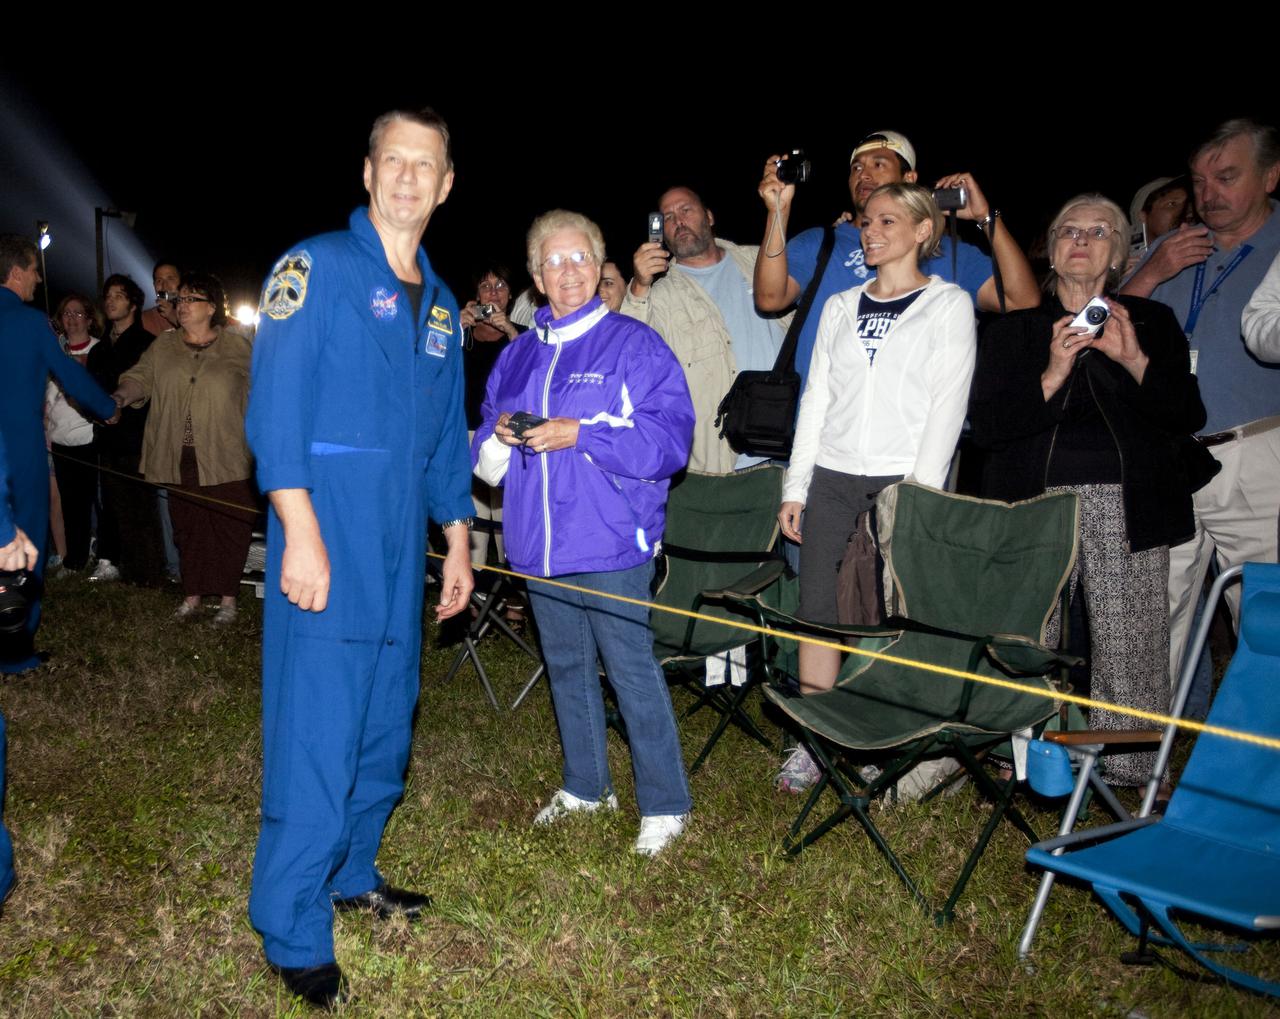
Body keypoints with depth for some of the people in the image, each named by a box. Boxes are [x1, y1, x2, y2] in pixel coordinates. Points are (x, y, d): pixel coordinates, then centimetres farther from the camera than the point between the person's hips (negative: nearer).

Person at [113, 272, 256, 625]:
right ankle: (192, 595, 21)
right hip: (179, 461, 3)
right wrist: (119, 397, -18)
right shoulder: (163, 347, 12)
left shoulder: (239, 348, 3)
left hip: (225, 461, -3)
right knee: (188, 529, 9)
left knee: (229, 529, 0)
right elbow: (140, 377, 3)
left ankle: (228, 598, 12)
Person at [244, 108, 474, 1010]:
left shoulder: (441, 303, 17)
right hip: (328, 540, -7)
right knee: (317, 734, -5)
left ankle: (351, 875, 33)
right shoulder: (318, 266, -3)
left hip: (403, 550, 7)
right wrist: (301, 534, -19)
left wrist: (458, 545, 17)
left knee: (387, 724, 14)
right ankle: (295, 937, 10)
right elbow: (274, 405, -12)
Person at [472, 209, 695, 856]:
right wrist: (500, 435, -7)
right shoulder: (518, 355, 13)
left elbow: (668, 439, -15)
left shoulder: (634, 344, -4)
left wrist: (577, 434, -19)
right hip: (539, 547, 6)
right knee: (566, 668, 16)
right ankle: (585, 785, 34)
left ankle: (664, 803, 14)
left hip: (610, 544, -6)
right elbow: (486, 460, 17)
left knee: (631, 671, -1)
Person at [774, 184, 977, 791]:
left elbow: (947, 405, -4)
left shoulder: (948, 305, 4)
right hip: (832, 479, 4)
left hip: (904, 482, -4)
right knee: (819, 610, 2)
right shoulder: (840, 308, 16)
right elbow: (816, 398, 13)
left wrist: (919, 491, -14)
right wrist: (794, 486, 7)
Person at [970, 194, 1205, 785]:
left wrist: (1135, 361, -7)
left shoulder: (1152, 324, 16)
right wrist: (1050, 378, -11)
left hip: (1127, 508, 1)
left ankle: (1126, 770, 9)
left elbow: (1186, 420, 7)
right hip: (1035, 506, 0)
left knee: (1129, 646, -6)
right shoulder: (1012, 330, 15)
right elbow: (985, 426, 2)